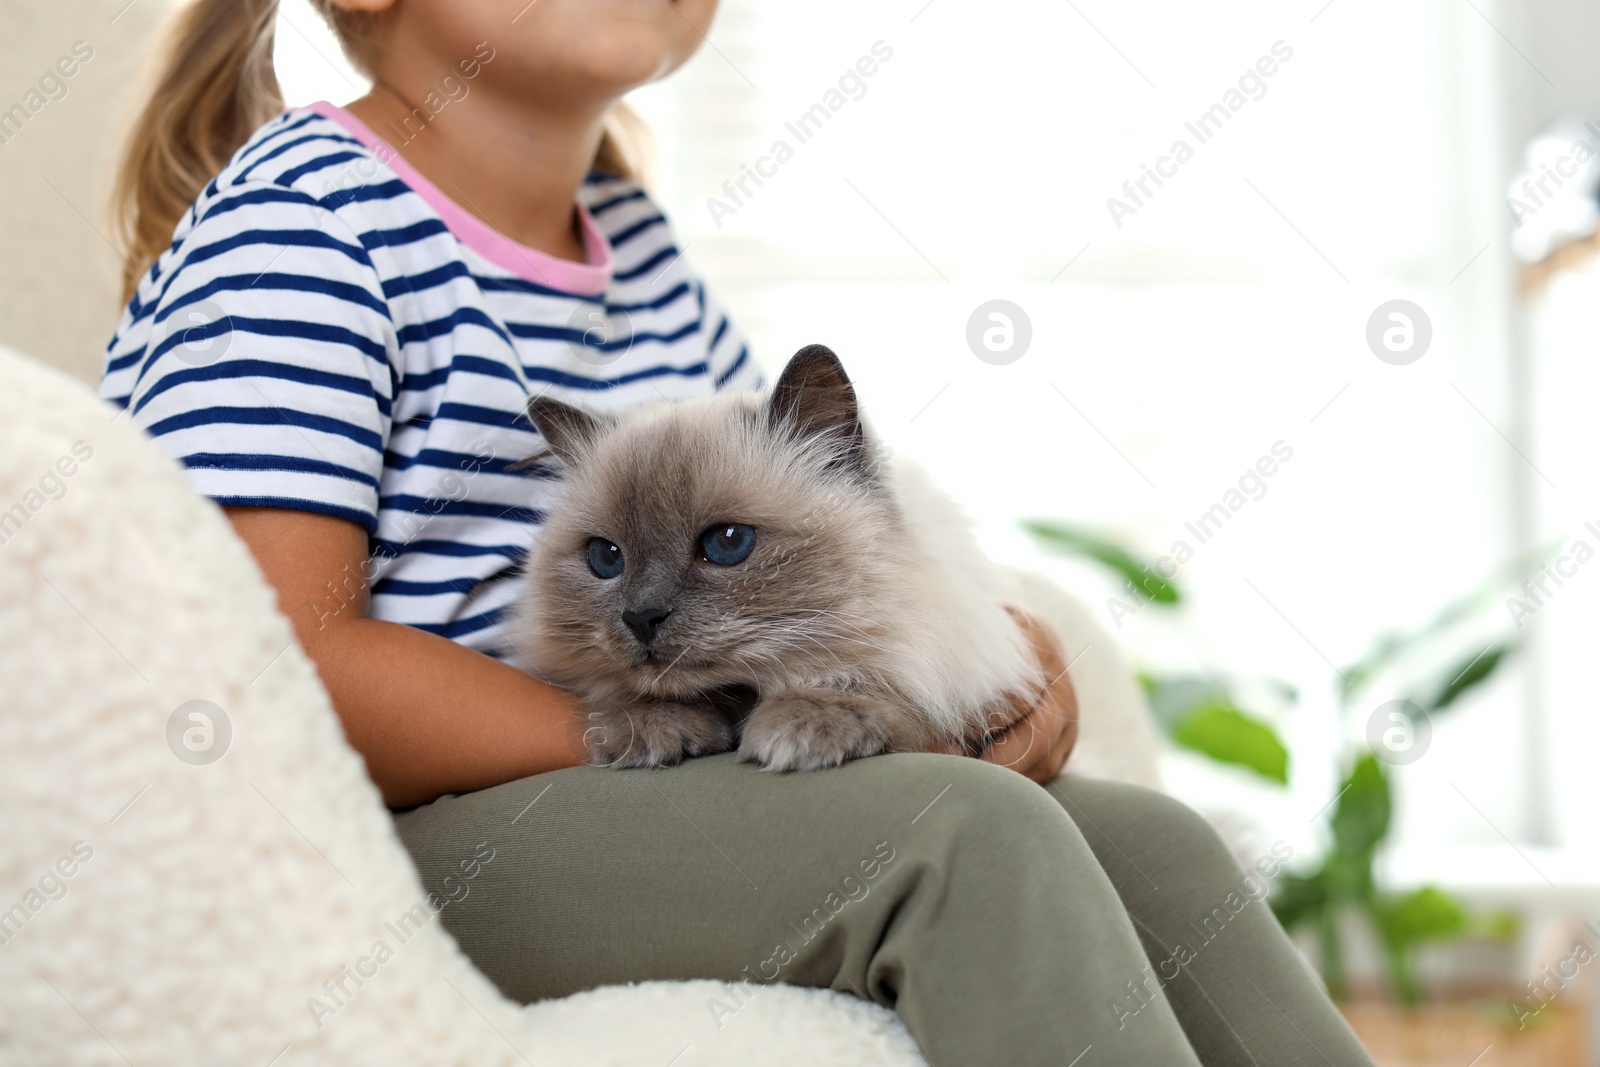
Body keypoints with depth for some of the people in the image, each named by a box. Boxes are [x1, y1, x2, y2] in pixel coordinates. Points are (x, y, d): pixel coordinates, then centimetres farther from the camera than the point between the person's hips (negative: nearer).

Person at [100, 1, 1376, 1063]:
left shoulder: (630, 237, 14)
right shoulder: (297, 224, -11)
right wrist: (687, 739, -20)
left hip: (615, 794, 8)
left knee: (1149, 846, -5)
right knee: (962, 834, -26)